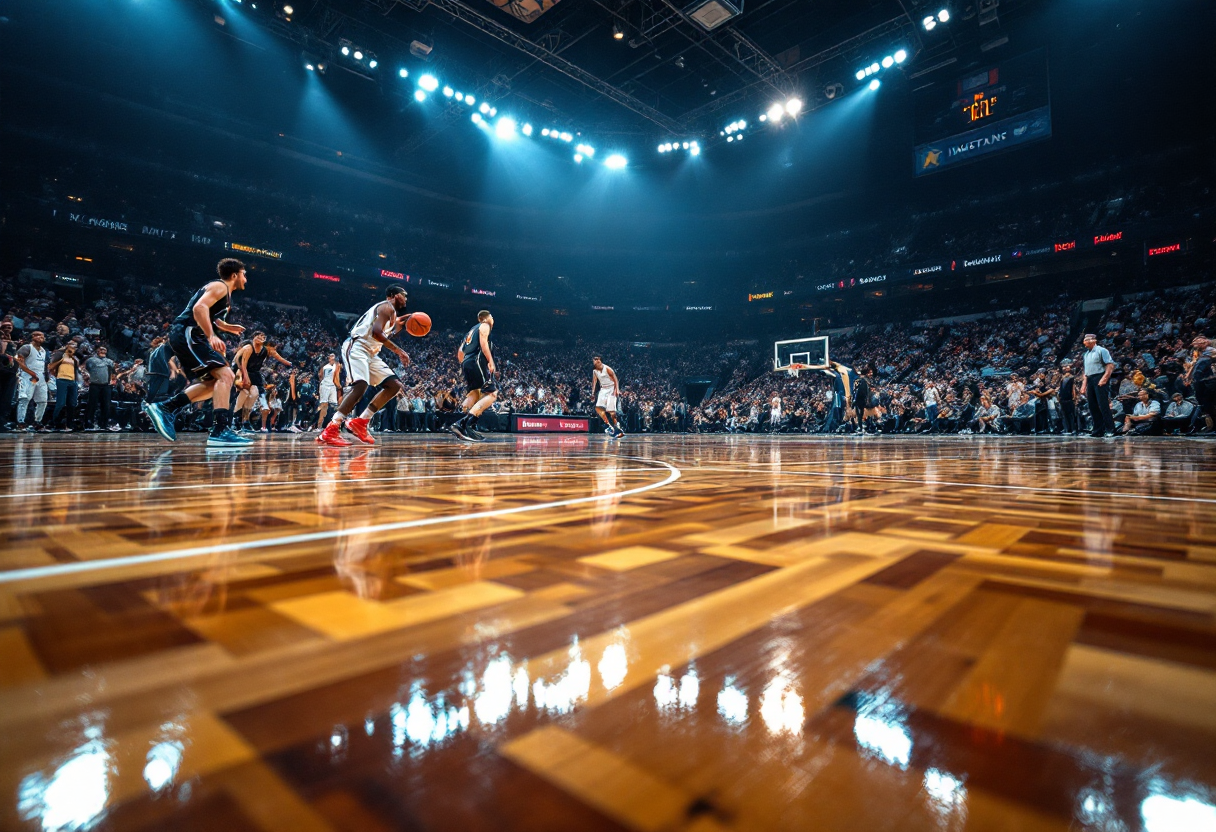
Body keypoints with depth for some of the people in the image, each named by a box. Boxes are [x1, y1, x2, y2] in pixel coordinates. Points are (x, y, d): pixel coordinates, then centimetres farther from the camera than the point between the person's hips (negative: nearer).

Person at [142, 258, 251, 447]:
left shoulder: (225, 293, 24)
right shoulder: (220, 286, -7)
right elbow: (199, 308, -23)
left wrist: (227, 327, 20)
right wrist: (211, 336, -32)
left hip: (186, 336, 11)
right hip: (187, 334, -11)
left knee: (212, 382, 14)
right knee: (225, 375, -20)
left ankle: (165, 408, 10)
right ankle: (220, 431, -30)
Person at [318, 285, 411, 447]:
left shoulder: (392, 313, 23)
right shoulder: (387, 306, -8)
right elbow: (376, 332, -23)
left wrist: (397, 326, 23)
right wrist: (399, 350, -19)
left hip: (370, 353, 10)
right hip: (356, 347, -10)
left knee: (395, 385, 4)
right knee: (361, 385, -29)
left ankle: (360, 422, 3)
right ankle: (330, 430, -26)